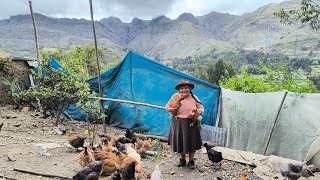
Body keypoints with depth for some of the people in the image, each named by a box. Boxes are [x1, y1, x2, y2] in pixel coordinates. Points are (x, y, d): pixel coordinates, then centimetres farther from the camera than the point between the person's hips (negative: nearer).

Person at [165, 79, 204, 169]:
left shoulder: (193, 98, -1)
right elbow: (167, 106, 6)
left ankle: (191, 161, 24)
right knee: (180, 141, 9)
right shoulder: (175, 97, -1)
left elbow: (201, 108, 4)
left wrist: (198, 111, -18)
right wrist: (171, 109, -15)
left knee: (191, 142, 5)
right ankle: (182, 160, 31)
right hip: (178, 123, 1)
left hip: (191, 124, -1)